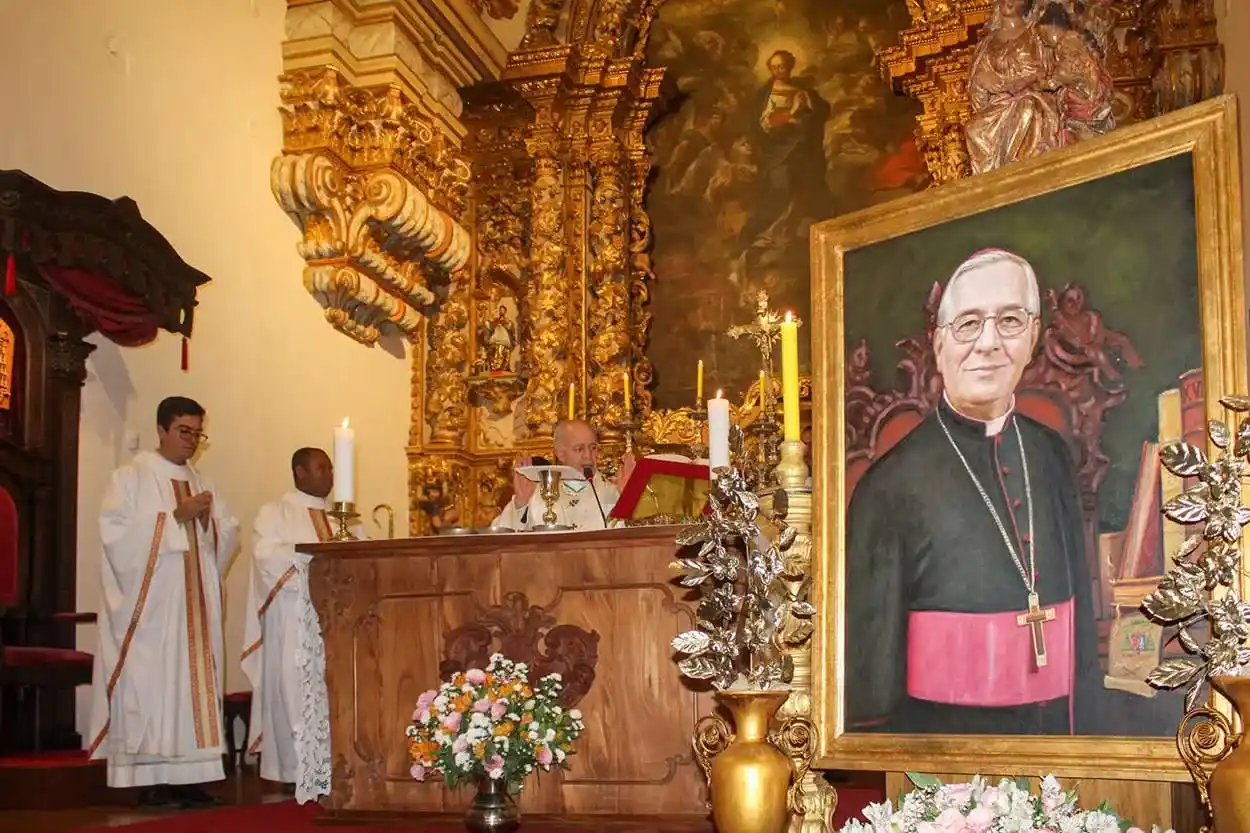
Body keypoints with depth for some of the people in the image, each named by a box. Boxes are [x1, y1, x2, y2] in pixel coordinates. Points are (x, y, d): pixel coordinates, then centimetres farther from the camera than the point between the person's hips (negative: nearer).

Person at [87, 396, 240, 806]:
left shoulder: (201, 482, 19)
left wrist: (208, 521, -7)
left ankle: (188, 776, 1)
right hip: (149, 604, -5)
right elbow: (117, 532, -12)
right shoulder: (131, 476, 2)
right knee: (151, 683, -9)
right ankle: (152, 778, -6)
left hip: (194, 604, 6)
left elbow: (229, 536, 14)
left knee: (194, 681, 0)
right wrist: (176, 516, -14)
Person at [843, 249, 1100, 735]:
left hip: (1056, 730, 5)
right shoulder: (891, 486, -16)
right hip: (941, 743, -5)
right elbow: (870, 669, -10)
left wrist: (1085, 724, 13)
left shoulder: (1051, 456, 1)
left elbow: (1080, 610, 11)